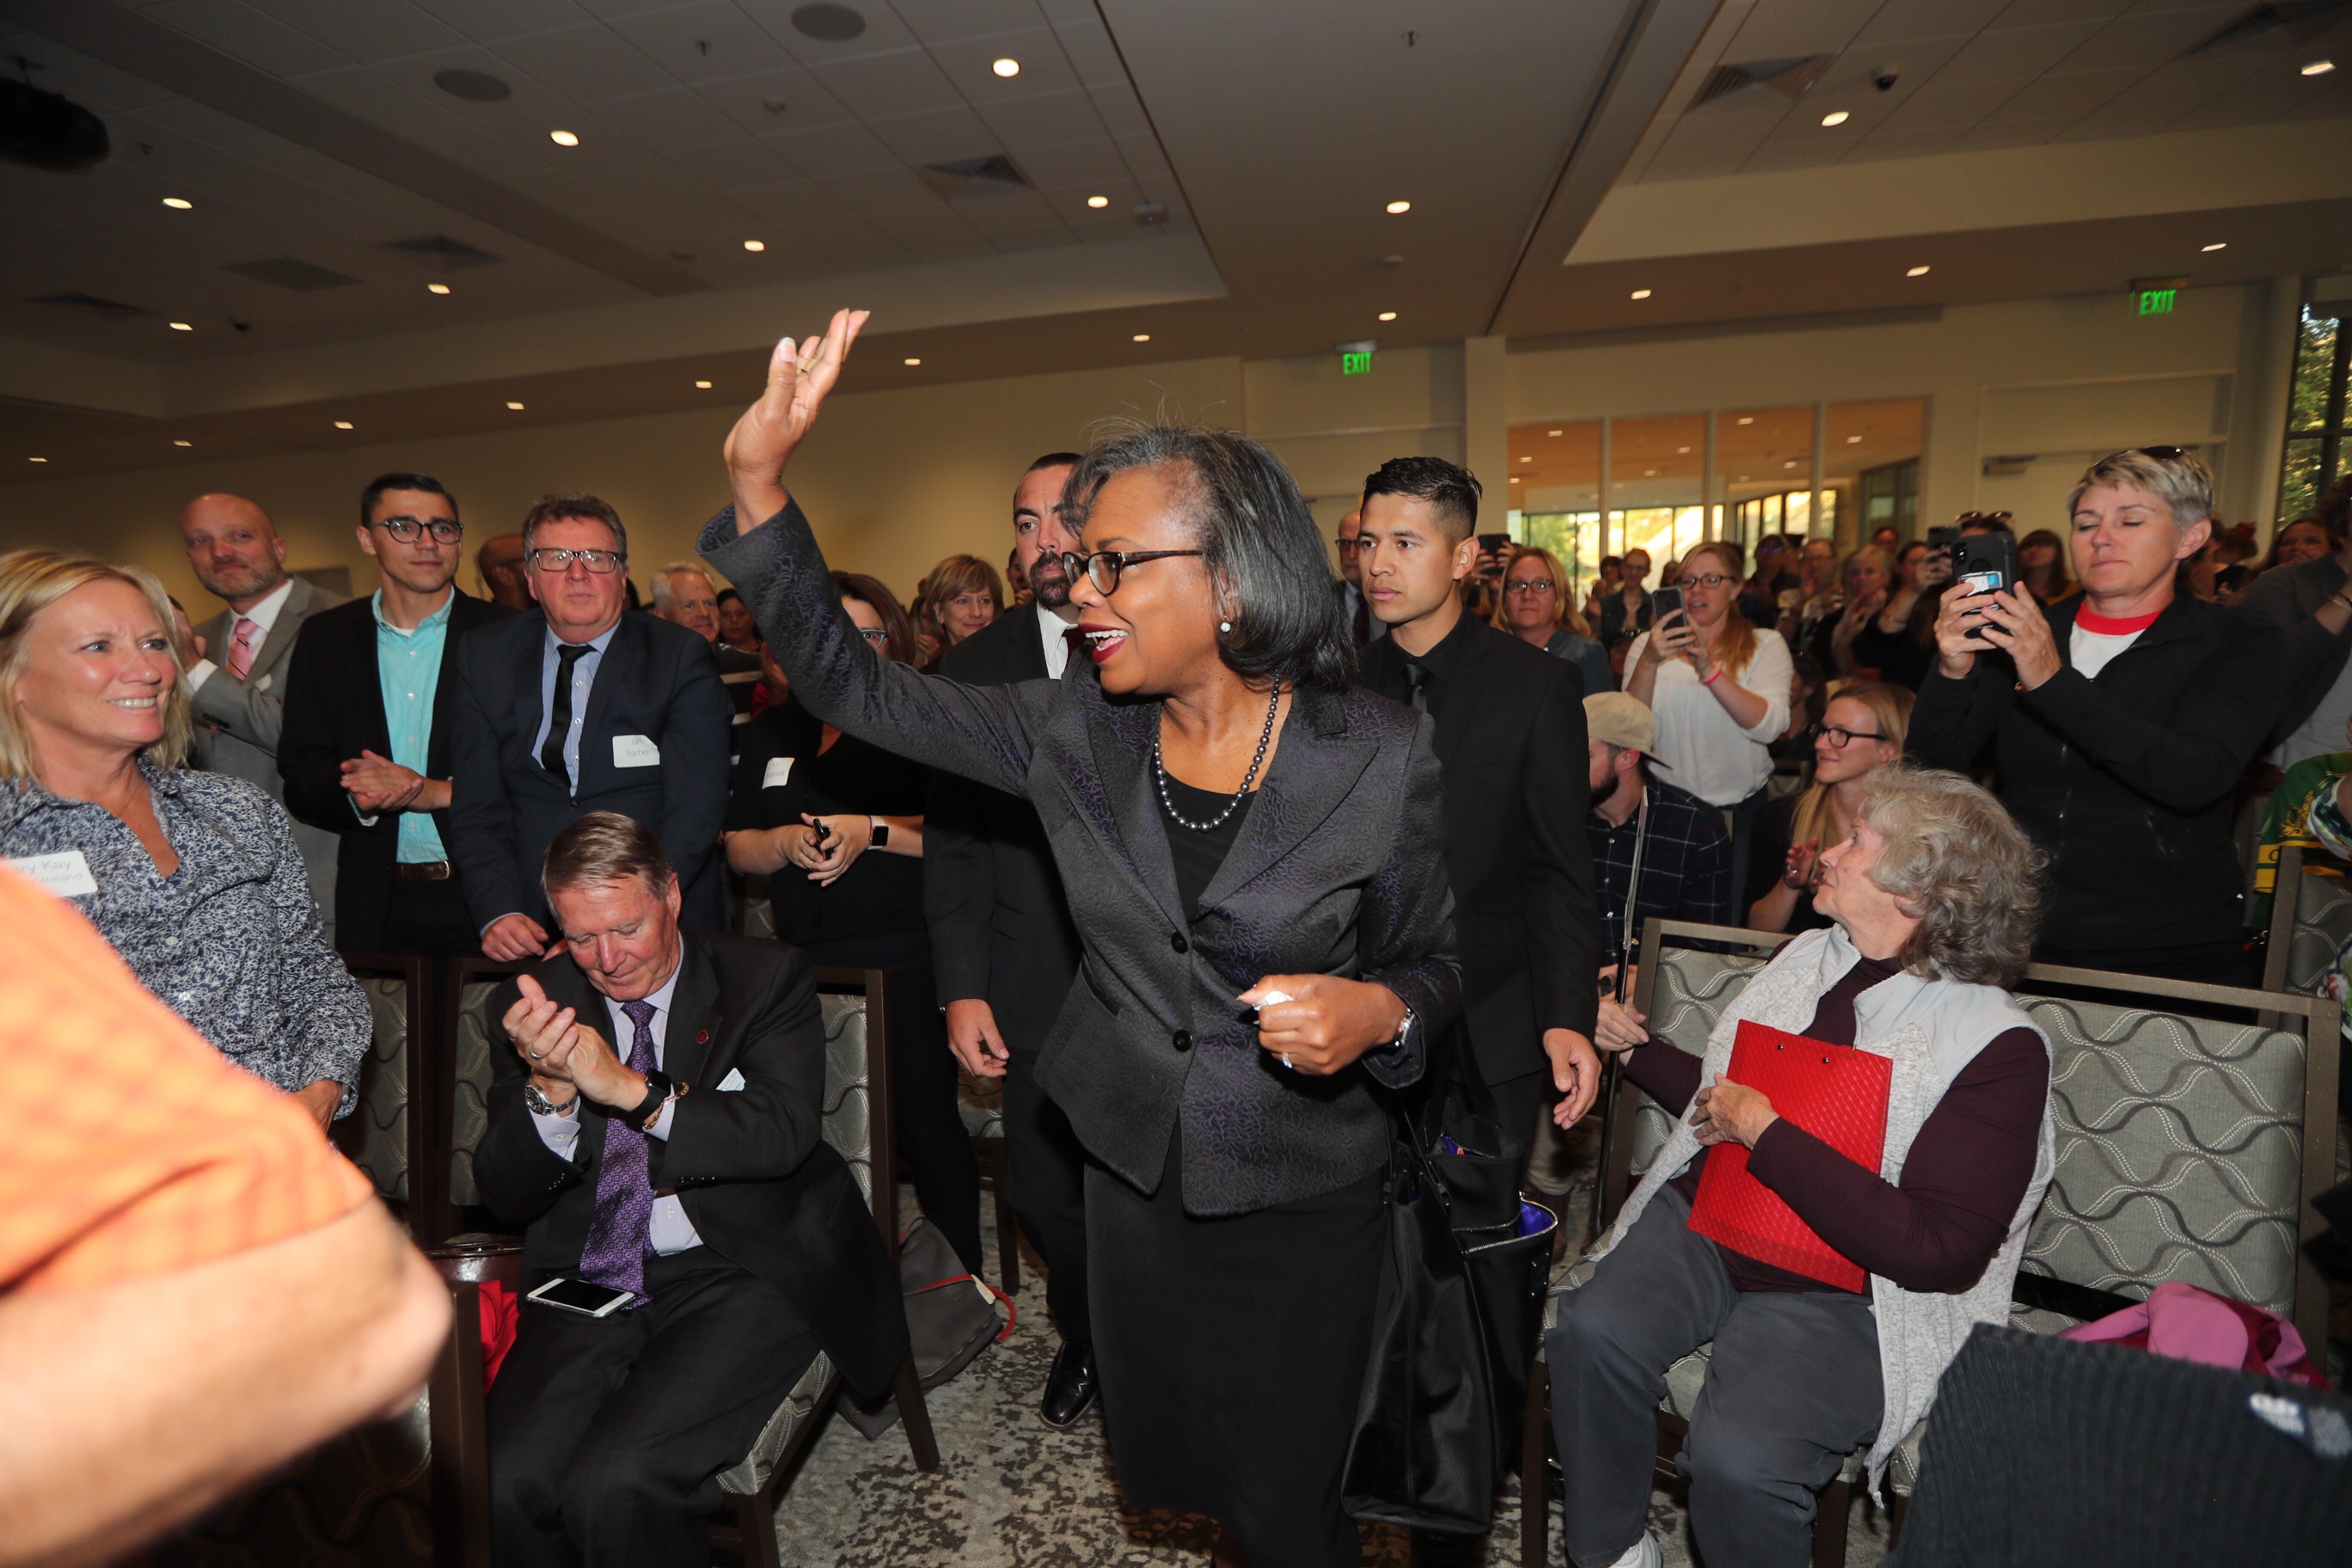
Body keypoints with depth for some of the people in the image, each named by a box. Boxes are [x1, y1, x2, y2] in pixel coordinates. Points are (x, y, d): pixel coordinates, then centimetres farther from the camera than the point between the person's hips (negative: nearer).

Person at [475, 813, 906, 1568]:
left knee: (616, 1482, -23)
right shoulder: (535, 1005, 7)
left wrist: (633, 1089, -22)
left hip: (738, 1276, -3)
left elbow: (785, 1133, -15)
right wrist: (549, 1093, -17)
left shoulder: (766, 979, -2)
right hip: (588, 1282, 4)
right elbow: (506, 1197, 3)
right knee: (507, 1480, -20)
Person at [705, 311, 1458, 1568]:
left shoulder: (1379, 756, -16)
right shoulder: (1073, 733, -9)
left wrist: (1375, 1010, -28)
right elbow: (849, 683, -6)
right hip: (1134, 1173, 4)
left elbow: (1433, 964, -5)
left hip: (1307, 1196, -3)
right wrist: (758, 480, -14)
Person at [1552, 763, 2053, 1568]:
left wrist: (1766, 1133, -18)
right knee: (1593, 1329, -23)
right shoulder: (1807, 957, 9)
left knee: (1737, 1457, -28)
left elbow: (1942, 1253, -18)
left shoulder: (1998, 1045, -10)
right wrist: (1634, 1047, 11)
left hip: (1838, 1290, -4)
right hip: (1701, 1221, 5)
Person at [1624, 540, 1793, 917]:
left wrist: (1710, 670, -27)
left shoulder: (1765, 645, 2)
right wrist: (1649, 661, -25)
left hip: (1739, 810, 0)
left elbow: (1769, 726, -15)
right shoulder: (1650, 644, 4)